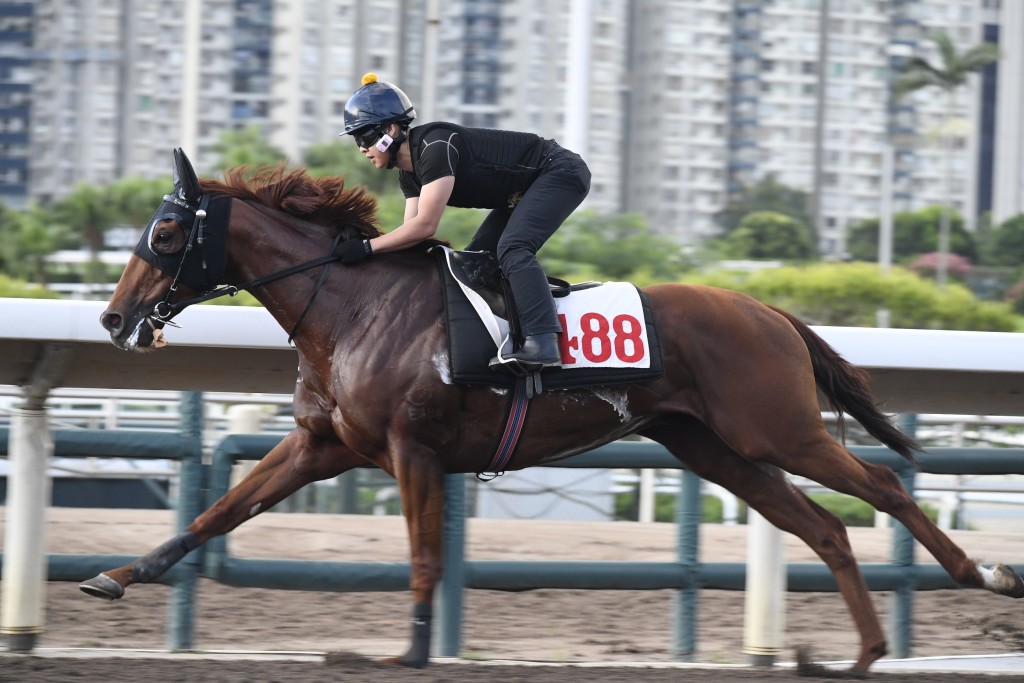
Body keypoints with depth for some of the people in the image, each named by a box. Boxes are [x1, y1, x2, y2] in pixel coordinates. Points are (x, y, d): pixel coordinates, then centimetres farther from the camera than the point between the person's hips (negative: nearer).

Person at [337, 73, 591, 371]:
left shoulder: (436, 146, -27)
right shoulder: (408, 172, 3)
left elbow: (425, 226, -31)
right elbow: (412, 233, 1)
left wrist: (367, 247, -28)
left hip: (561, 173, -11)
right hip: (527, 190, 11)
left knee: (511, 248, -29)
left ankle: (541, 343, -39)